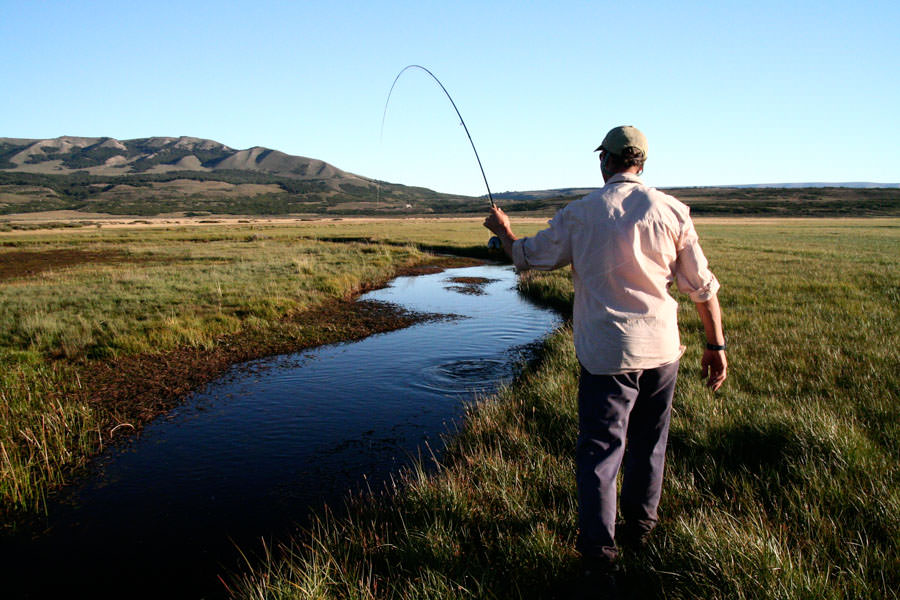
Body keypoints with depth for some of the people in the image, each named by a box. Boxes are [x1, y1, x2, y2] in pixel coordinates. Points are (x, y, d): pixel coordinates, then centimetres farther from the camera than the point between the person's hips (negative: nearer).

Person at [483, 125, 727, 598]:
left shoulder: (580, 213, -6)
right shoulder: (670, 210, -1)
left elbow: (526, 257, 7)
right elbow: (702, 286, 0)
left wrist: (501, 228, 26)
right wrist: (716, 346, 9)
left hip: (607, 353, -3)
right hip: (661, 349, 3)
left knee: (599, 451, 3)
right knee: (648, 441, 20)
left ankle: (599, 555, 2)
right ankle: (639, 525, 38)